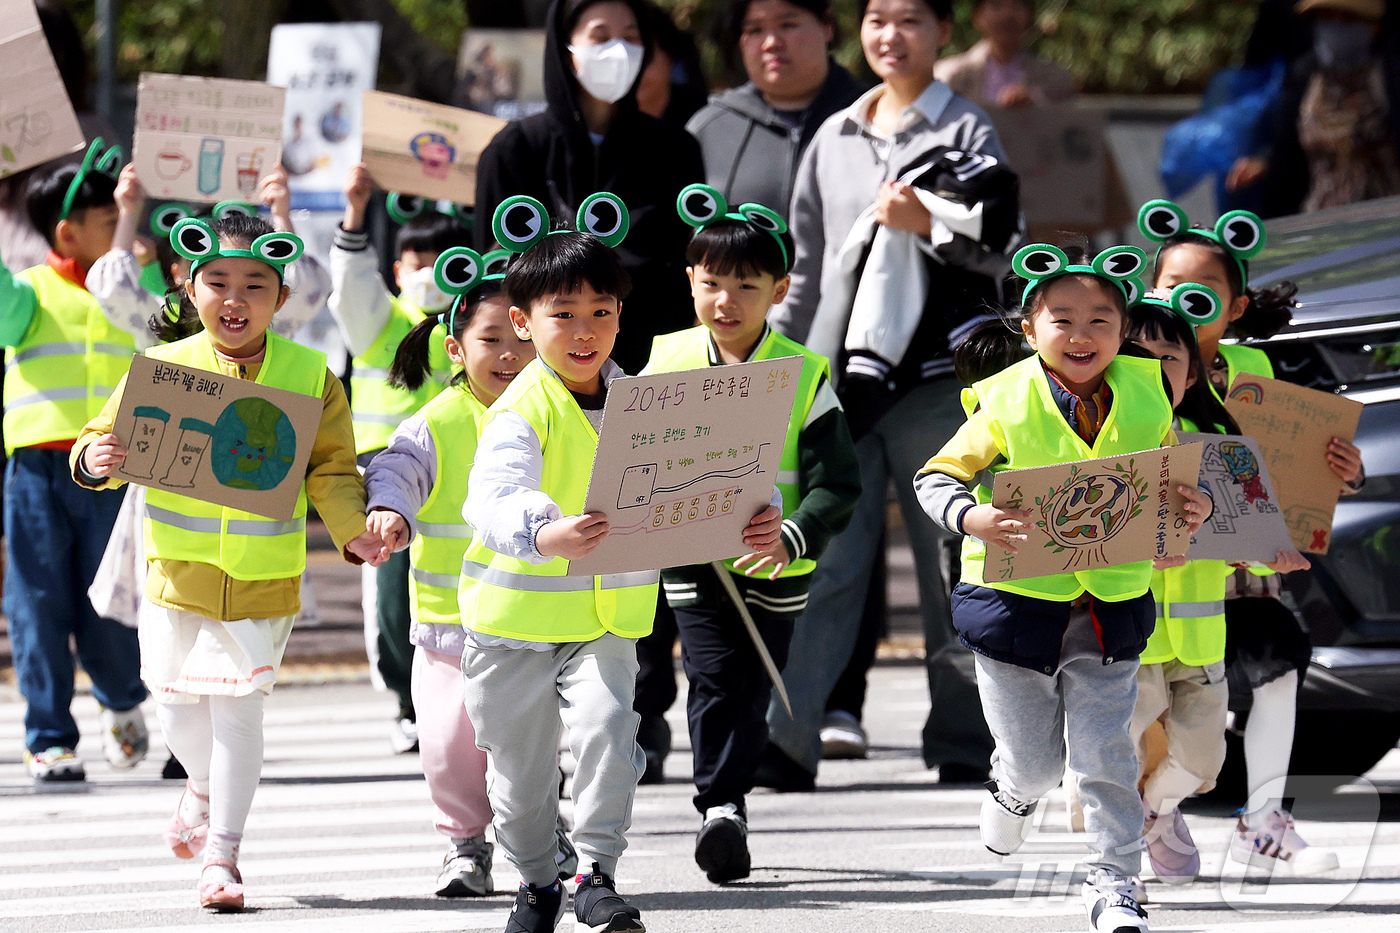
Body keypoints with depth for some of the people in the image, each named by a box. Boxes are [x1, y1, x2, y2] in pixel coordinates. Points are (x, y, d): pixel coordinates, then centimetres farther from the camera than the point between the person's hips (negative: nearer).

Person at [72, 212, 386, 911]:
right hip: (180, 568, 1)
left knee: (237, 708, -3)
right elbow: (104, 441, 0)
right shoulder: (163, 368, -4)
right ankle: (204, 787, 42)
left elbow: (330, 473, -1)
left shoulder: (309, 376, -3)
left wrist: (354, 531, -17)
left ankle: (222, 852, 7)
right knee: (176, 703, 9)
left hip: (263, 580, -1)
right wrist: (97, 460, -23)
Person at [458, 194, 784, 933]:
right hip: (516, 613, -2)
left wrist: (751, 522, -21)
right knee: (520, 760, 10)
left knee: (606, 730, -18)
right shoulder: (520, 411, -17)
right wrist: (543, 534, -55)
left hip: (605, 618, 2)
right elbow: (494, 496, -34)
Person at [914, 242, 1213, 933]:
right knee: (1034, 758, 10)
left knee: (1105, 752, 0)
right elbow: (936, 477, -4)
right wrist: (971, 518, -24)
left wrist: (1195, 506, -11)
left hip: (1112, 600, 1)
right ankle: (1014, 789, 45)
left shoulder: (1146, 396, -2)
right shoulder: (1006, 403, -10)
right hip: (1016, 596, -1)